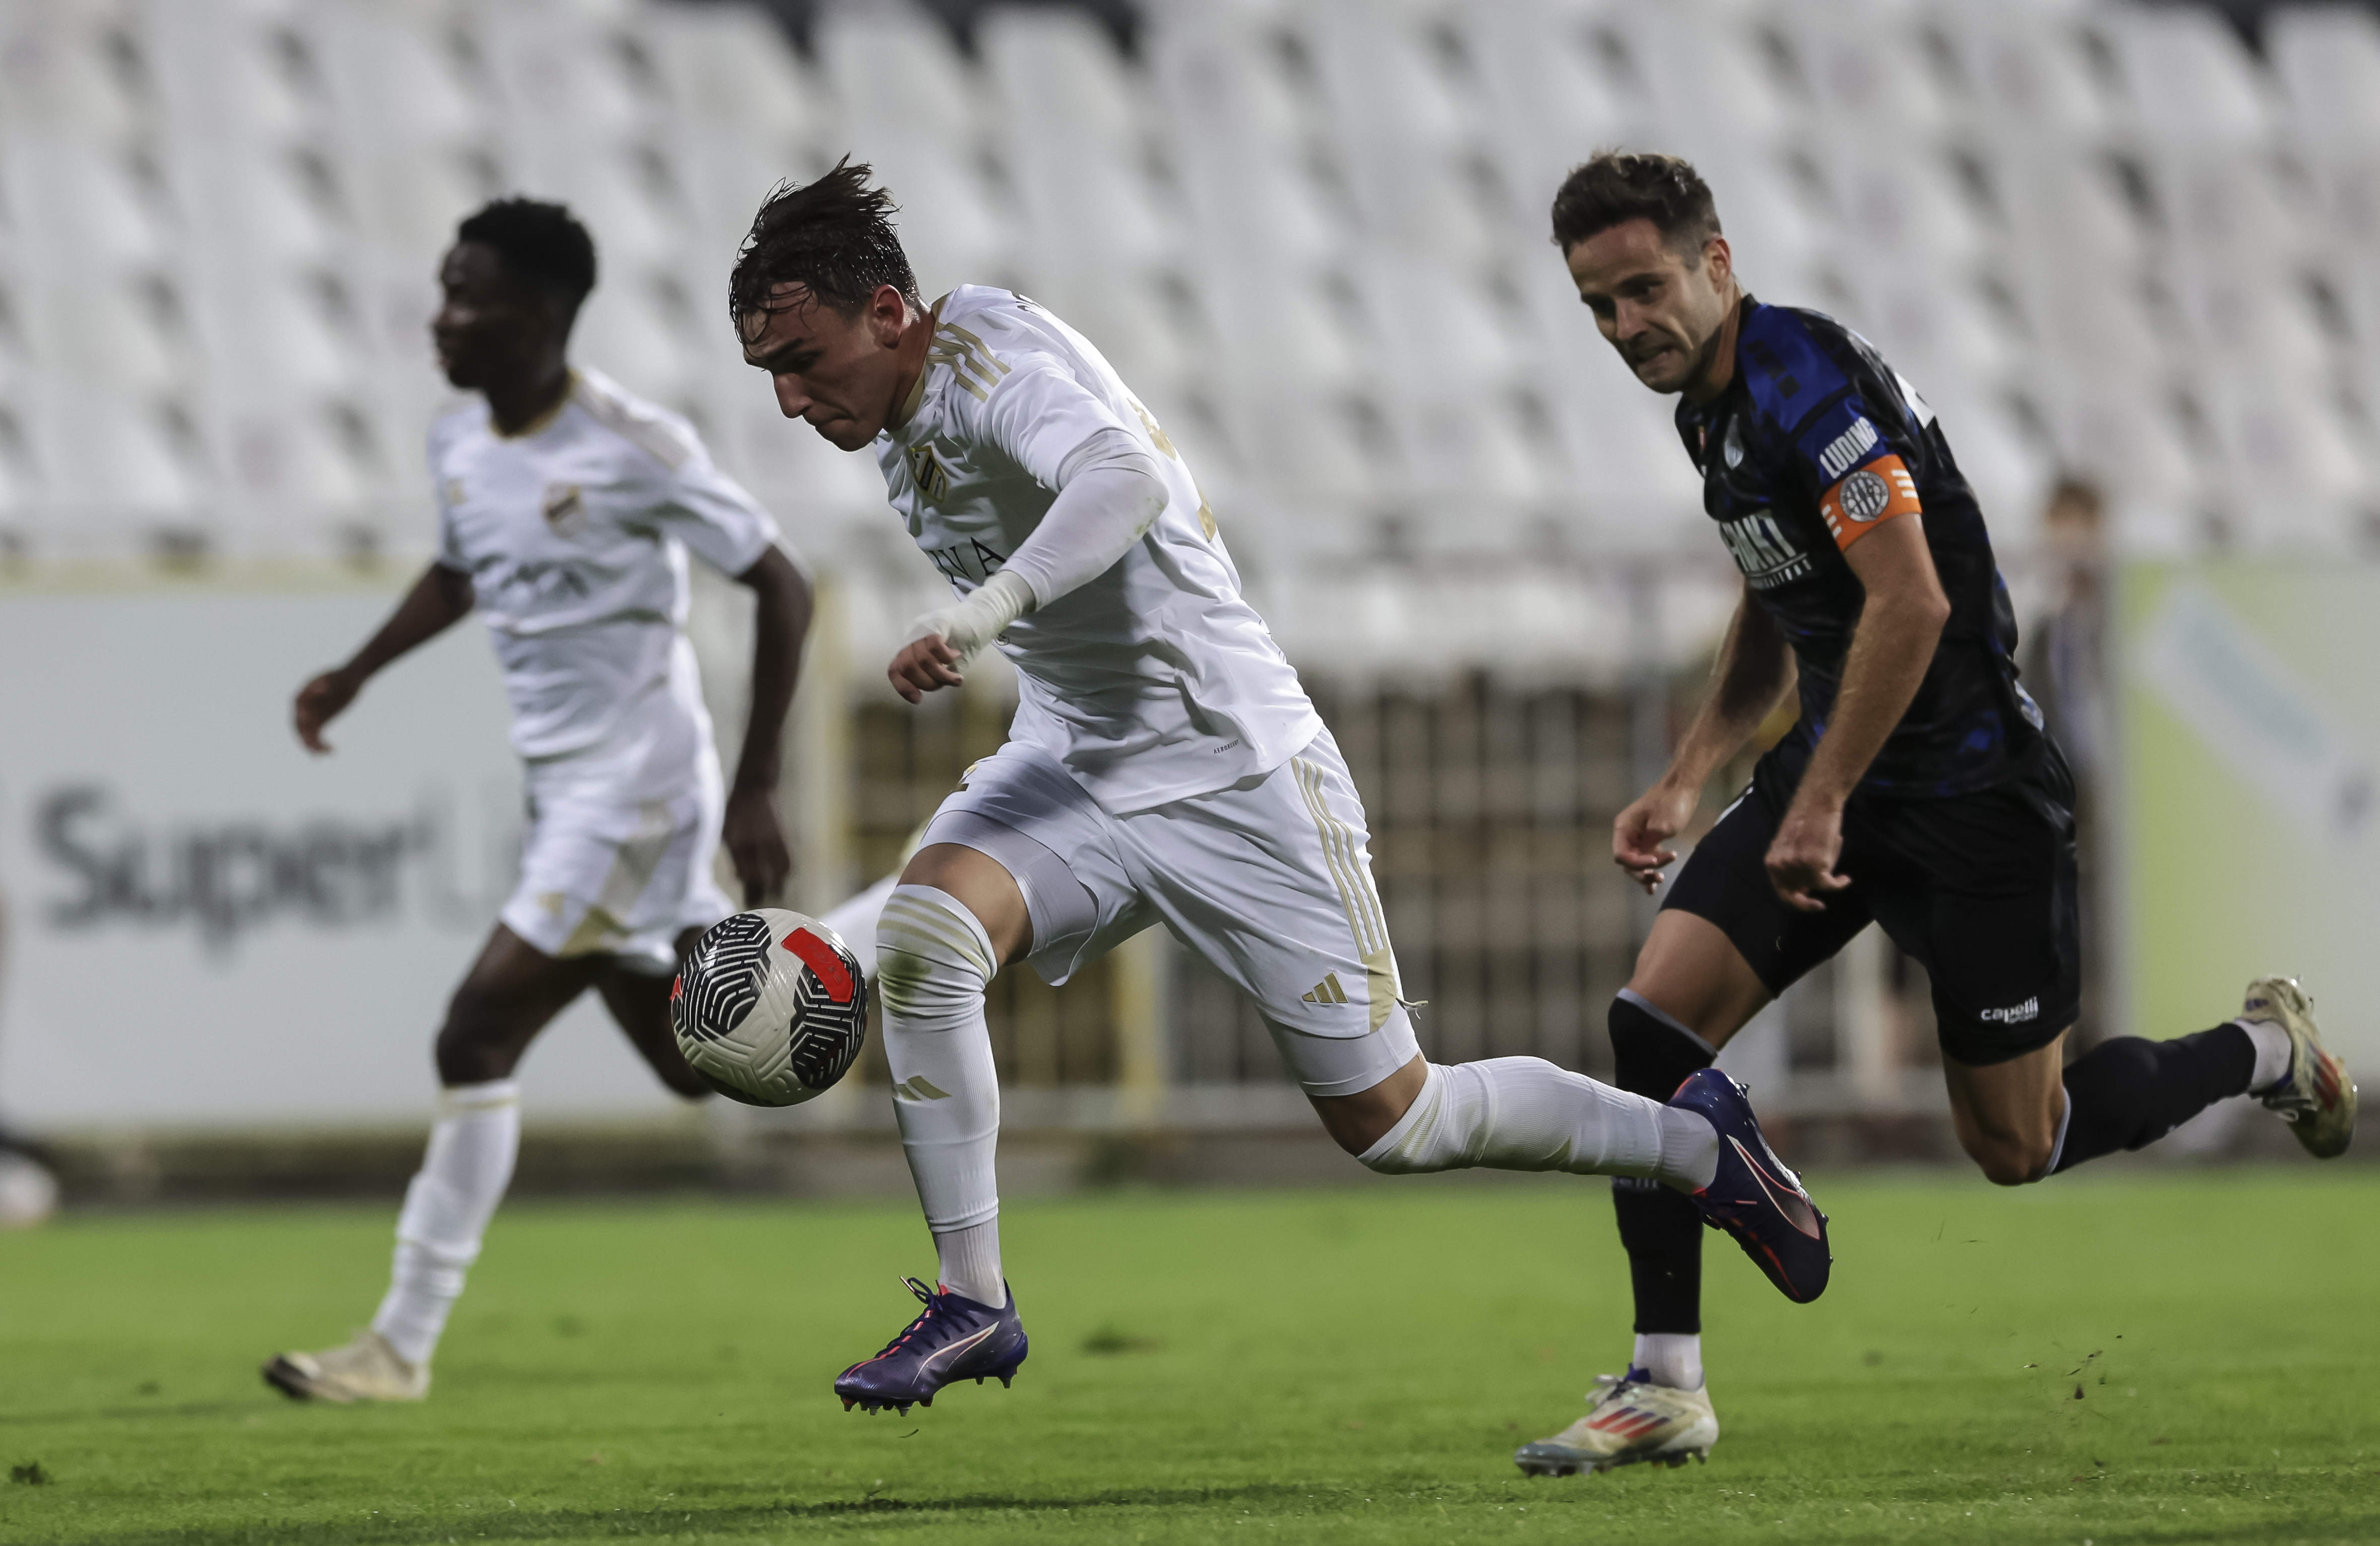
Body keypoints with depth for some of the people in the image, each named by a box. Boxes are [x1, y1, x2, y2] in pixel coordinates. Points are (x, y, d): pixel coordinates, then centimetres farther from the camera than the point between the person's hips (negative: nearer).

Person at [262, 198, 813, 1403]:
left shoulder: (631, 448, -16)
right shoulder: (459, 446, 6)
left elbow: (779, 588, -11)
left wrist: (755, 791, -14)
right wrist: (358, 673, 15)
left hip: (637, 783, -8)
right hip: (558, 789, 8)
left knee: (478, 1036, -14)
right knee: (704, 1068, 12)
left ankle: (404, 1343, -11)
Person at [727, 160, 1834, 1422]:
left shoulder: (995, 361, -22)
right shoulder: (900, 417, 5)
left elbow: (1126, 478, -43)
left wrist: (982, 612, -56)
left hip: (1232, 771, -7)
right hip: (1069, 762, 7)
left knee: (1390, 1121, 0)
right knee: (920, 930, -23)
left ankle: (1698, 1143, 24)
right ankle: (971, 1304, -15)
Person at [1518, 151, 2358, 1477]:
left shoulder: (1807, 381, -21)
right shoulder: (1716, 405, 10)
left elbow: (1910, 603, -29)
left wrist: (1819, 805, -26)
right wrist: (1690, 782, 15)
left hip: (1971, 789, -8)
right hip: (1836, 770, 8)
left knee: (2017, 1145, 2)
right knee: (1655, 1022, -10)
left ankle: (2267, 1052, 29)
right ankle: (1667, 1389, -5)